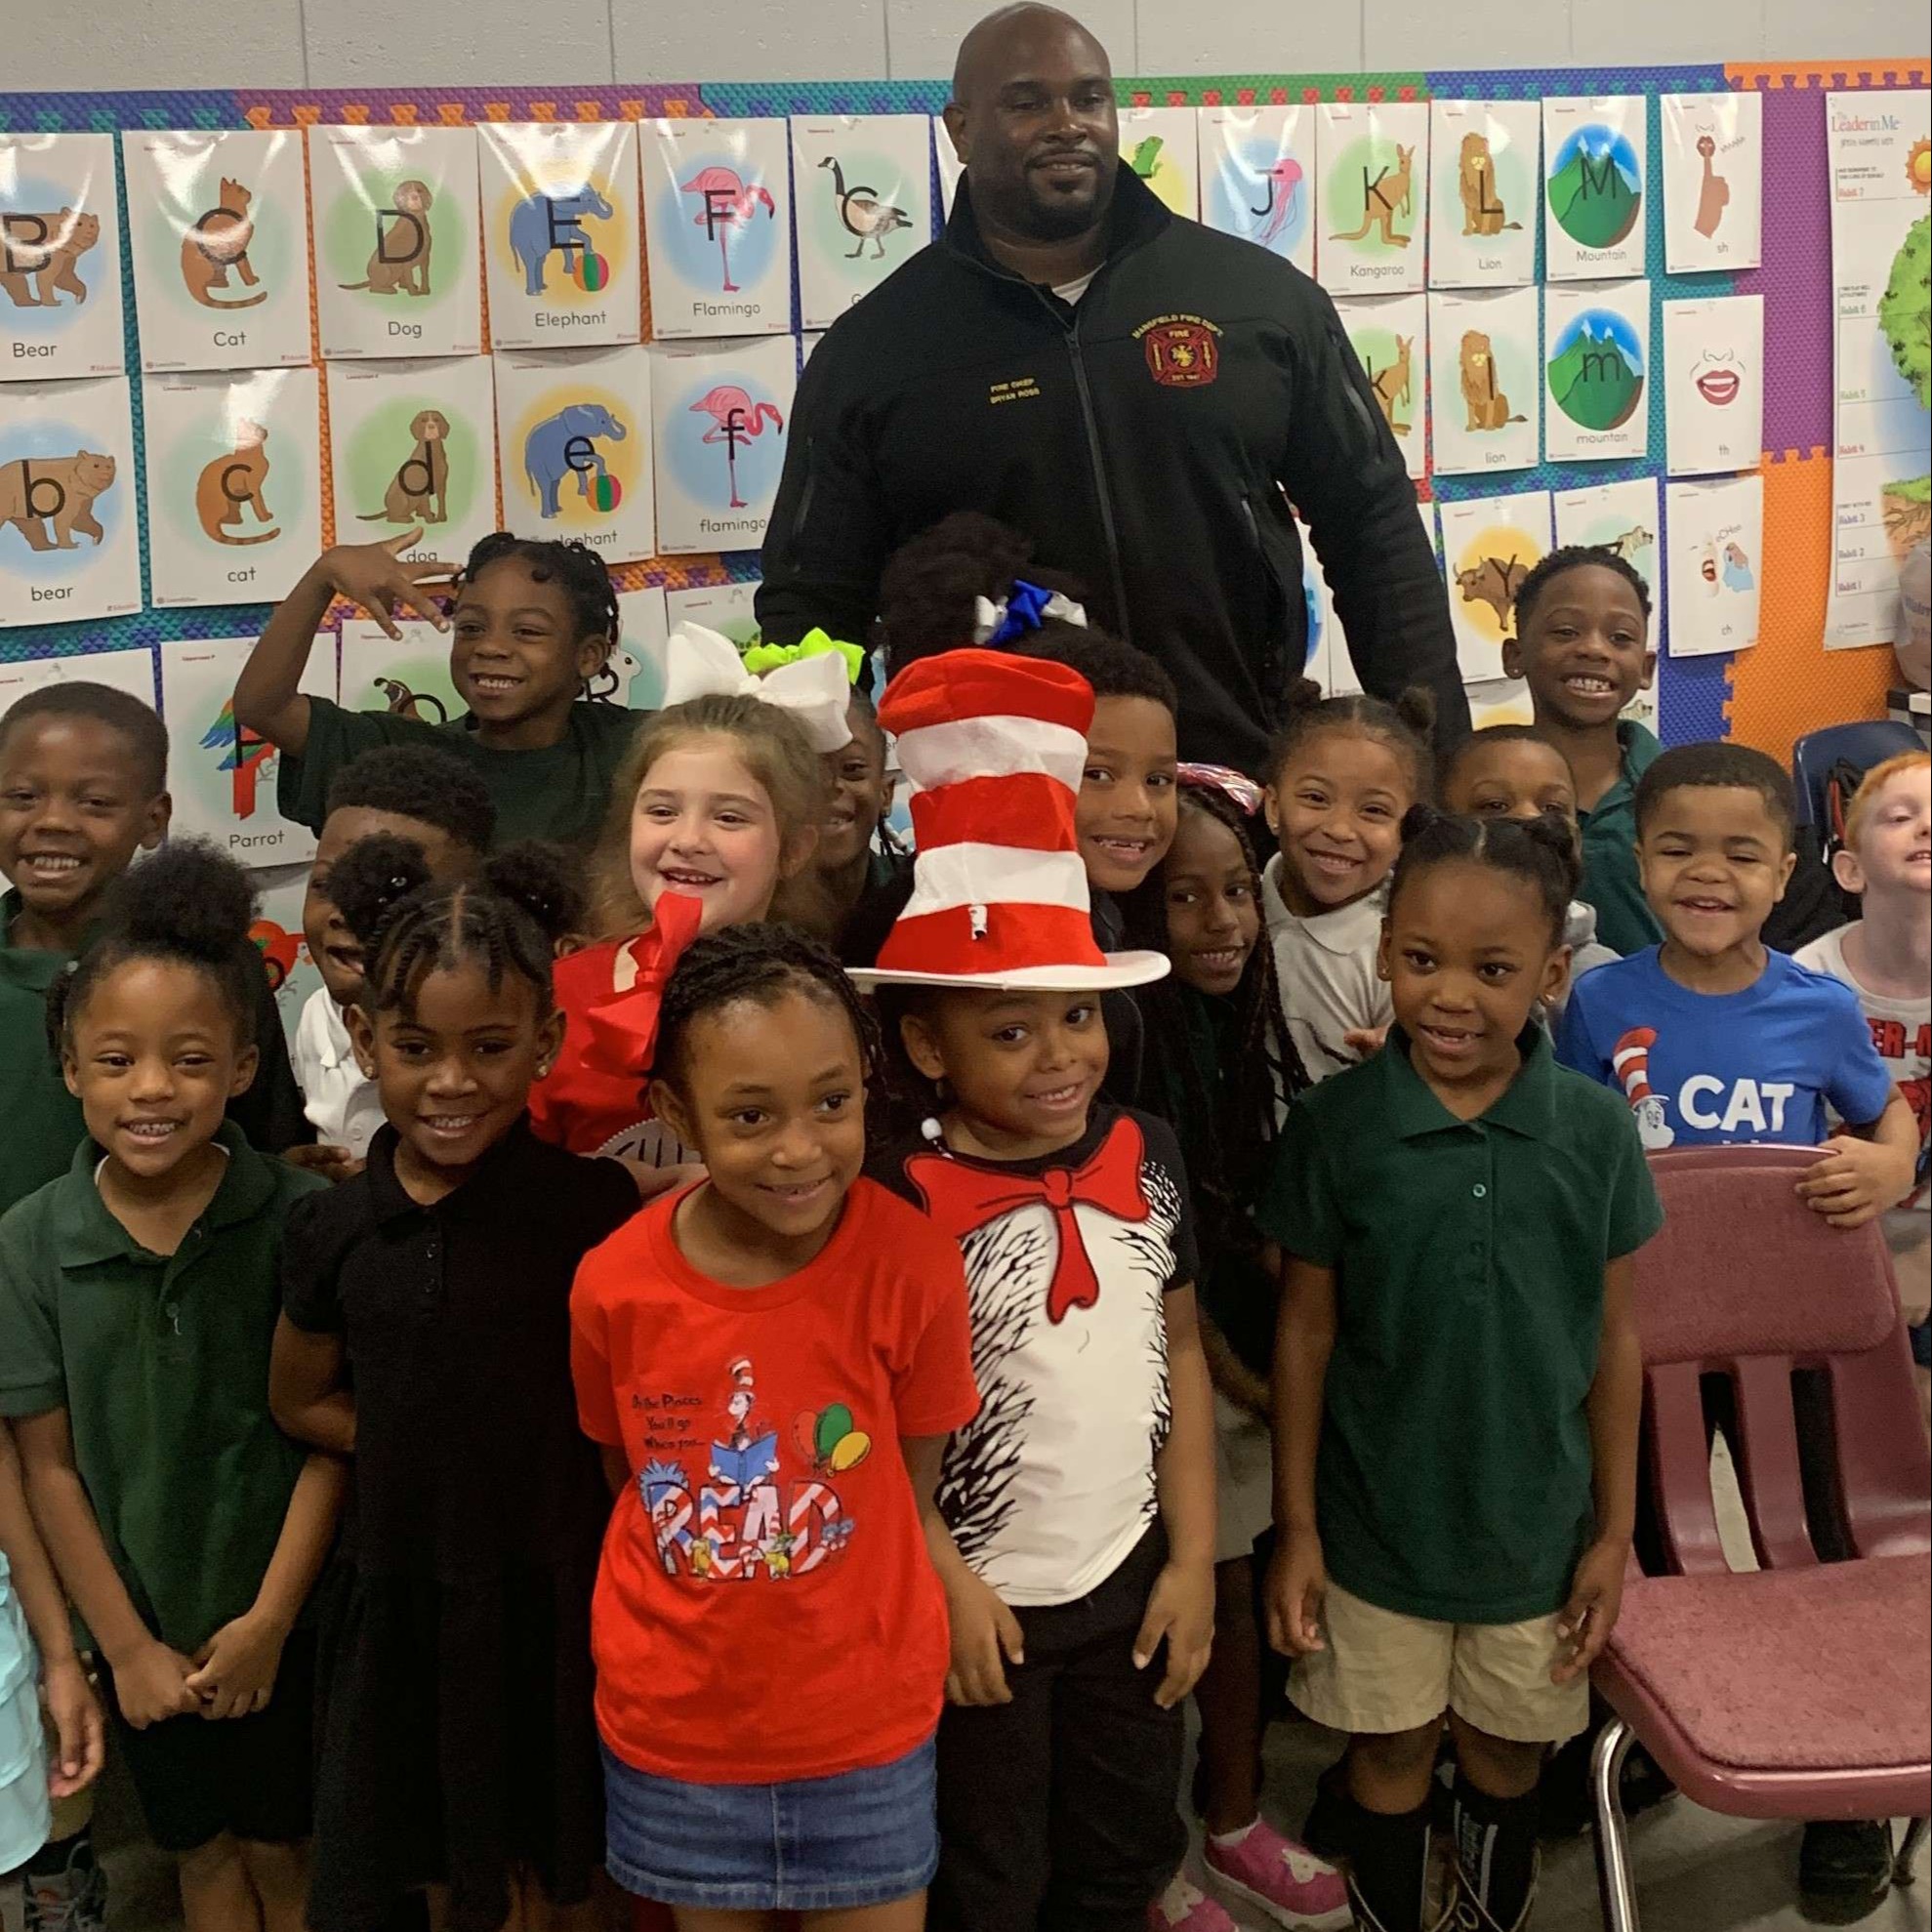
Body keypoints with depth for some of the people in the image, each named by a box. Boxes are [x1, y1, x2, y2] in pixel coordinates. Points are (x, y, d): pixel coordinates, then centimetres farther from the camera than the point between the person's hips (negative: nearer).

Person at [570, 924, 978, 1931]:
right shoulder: (613, 1287, -16)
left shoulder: (915, 1265, -21)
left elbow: (913, 1483, -7)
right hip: (675, 1723, 2)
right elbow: (626, 1472, 2)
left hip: (864, 1721, -1)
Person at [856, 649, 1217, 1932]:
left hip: (1132, 1580, 4)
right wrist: (946, 1585, -13)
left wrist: (1194, 1556, 1)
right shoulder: (904, 1197, -17)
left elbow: (1180, 1354, 2)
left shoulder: (1145, 1154, -4)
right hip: (983, 1597, -4)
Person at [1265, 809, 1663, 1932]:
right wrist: (1297, 1527, -3)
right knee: (1393, 1746, 16)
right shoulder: (1335, 1126, -13)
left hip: (1538, 1523, 1)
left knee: (1509, 1749, 19)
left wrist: (1616, 1529, 2)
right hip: (1380, 1517, -1)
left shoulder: (1596, 1132, -10)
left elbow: (1614, 1337, -1)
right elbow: (1306, 1332, -6)